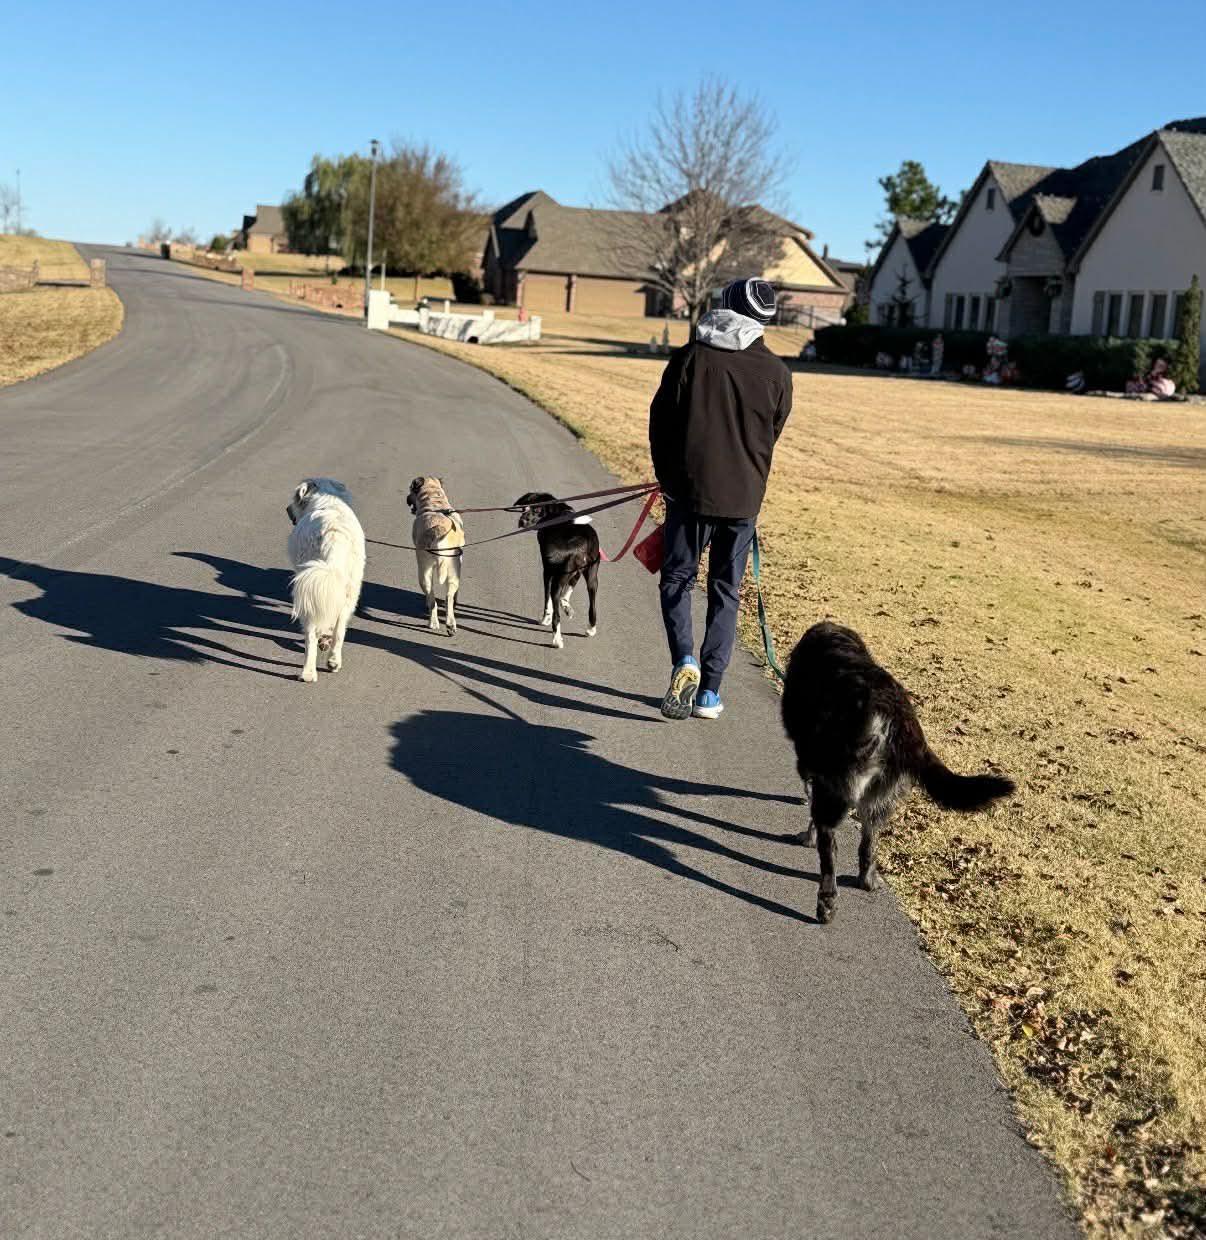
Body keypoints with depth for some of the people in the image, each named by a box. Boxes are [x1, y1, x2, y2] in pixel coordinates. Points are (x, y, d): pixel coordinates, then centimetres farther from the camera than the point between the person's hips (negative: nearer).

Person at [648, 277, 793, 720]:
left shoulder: (690, 357, -5)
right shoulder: (776, 372, 0)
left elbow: (660, 421, -1)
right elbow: (771, 435, 9)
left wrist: (668, 477, 14)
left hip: (689, 489, -2)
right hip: (743, 498, 2)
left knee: (677, 578, 13)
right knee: (726, 592, 11)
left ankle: (685, 660, -10)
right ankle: (709, 691, 11)